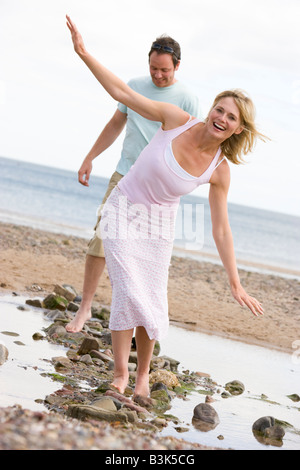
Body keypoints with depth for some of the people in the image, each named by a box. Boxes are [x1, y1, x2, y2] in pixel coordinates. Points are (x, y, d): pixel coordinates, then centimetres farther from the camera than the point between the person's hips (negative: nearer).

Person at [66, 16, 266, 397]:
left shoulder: (219, 171, -13)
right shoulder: (177, 120, -19)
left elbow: (220, 228, -7)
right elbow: (122, 93, -15)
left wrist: (235, 284, -7)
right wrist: (83, 53, -22)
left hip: (160, 224, 2)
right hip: (123, 212, -2)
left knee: (153, 304, 2)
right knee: (129, 294, -13)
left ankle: (143, 373, 23)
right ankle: (120, 373, 1)